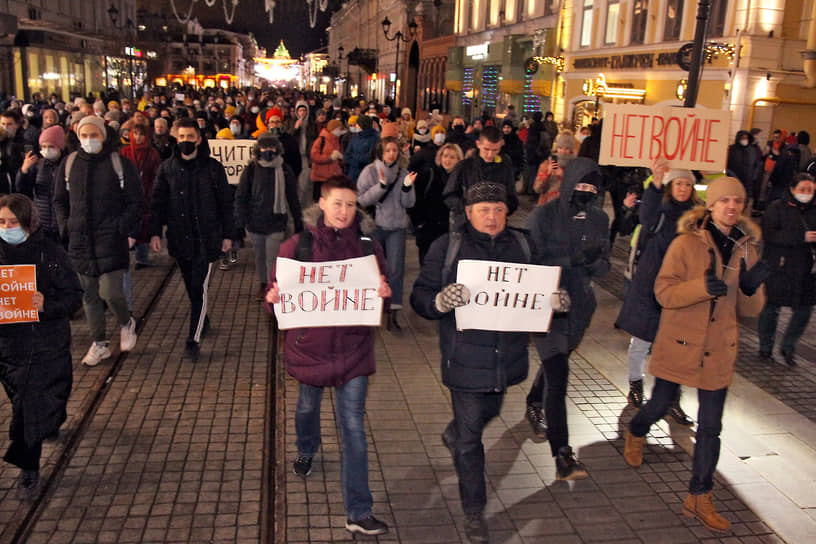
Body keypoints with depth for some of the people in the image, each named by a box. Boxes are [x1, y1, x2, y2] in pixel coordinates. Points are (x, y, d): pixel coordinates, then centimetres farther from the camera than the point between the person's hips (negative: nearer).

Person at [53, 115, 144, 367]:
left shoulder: (120, 163, -2)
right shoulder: (69, 164, 9)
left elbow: (137, 202, 0)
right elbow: (59, 200, 17)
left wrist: (127, 231, -9)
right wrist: (66, 228, 6)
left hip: (111, 240, -4)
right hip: (80, 241, 4)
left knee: (111, 292, -11)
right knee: (89, 295, 9)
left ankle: (126, 323, 21)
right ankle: (100, 344, 22)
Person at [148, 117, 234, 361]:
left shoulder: (213, 167, -1)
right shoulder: (167, 168, 5)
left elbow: (225, 203, 4)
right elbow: (158, 202, 7)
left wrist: (227, 235, 3)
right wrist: (155, 232, -3)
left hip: (206, 238, -3)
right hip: (179, 238, 3)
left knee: (199, 288, -7)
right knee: (192, 287, 15)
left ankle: (194, 340, -2)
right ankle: (203, 321, 37)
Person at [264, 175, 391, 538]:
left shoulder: (368, 247, -5)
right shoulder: (297, 246, -8)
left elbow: (380, 298, 2)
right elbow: (276, 294, -3)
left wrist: (383, 294, -21)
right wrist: (273, 299, -26)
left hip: (353, 348, -1)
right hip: (309, 345, 1)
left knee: (354, 429, 0)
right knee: (307, 407, 25)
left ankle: (358, 514, 8)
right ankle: (306, 450, 61)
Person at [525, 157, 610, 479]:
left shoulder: (599, 219, 3)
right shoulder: (544, 216, -11)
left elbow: (603, 269, 5)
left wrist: (595, 259, -19)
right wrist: (572, 260, -26)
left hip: (579, 305, 5)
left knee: (555, 363, 23)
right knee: (557, 372, -12)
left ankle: (534, 407, 52)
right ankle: (562, 456, -10)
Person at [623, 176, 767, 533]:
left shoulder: (746, 248, 3)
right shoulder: (687, 243, -11)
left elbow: (749, 309, 7)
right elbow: (663, 293, -15)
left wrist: (752, 287, -16)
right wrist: (703, 286, -30)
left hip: (719, 351, 4)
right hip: (680, 344, -3)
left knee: (710, 427, 6)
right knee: (660, 405, 14)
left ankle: (699, 498, 19)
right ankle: (635, 434, 49)